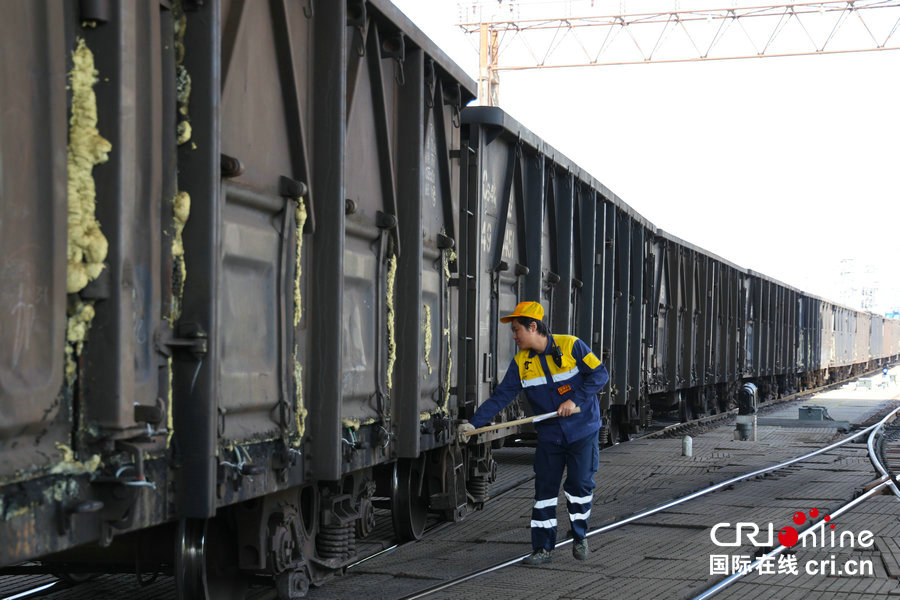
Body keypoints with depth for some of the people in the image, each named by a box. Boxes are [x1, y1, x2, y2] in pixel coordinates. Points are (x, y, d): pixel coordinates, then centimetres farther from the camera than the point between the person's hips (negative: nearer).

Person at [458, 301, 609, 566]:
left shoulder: (571, 346, -11)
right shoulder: (521, 362, 1)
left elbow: (600, 374, -10)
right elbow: (501, 396, -2)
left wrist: (575, 399, -19)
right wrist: (473, 423, -11)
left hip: (582, 433, -3)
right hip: (549, 436, 4)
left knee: (580, 485, 0)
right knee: (544, 489, 1)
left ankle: (580, 537, 21)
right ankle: (543, 547, 8)